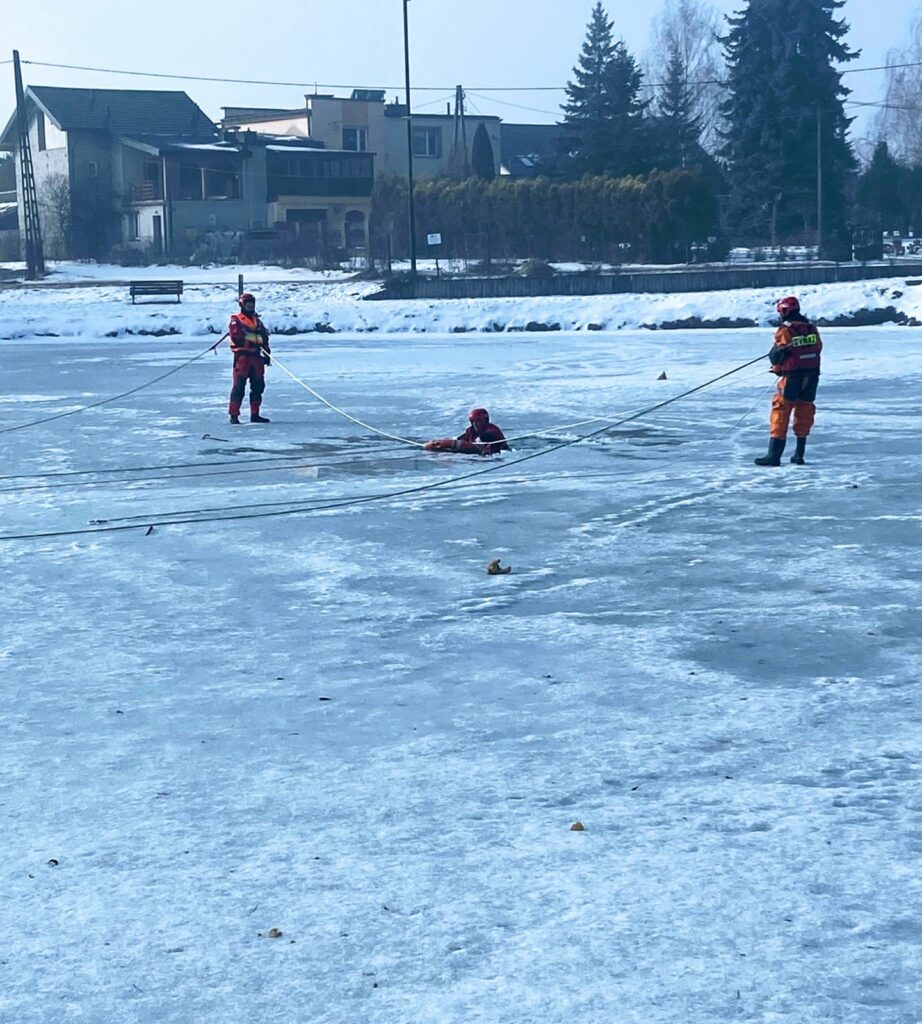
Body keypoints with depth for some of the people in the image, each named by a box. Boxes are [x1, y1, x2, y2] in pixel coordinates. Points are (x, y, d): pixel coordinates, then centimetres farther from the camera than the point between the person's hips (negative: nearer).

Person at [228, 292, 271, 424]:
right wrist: (250, 336, -17)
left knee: (258, 385, 7)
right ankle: (234, 415, -9)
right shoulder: (236, 320, 1)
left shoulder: (257, 321, 20)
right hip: (242, 355, -7)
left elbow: (264, 338, 21)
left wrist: (267, 353, 12)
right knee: (239, 386, -9)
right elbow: (235, 336, -15)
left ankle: (255, 414, 15)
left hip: (256, 356, 7)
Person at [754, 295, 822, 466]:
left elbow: (776, 356, -10)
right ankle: (799, 454, 16)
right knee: (805, 411, 13)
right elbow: (817, 349, 10)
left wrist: (777, 367, 10)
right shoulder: (812, 328, 6)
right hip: (812, 376, 6)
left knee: (781, 411, -1)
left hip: (792, 377, -6)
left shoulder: (785, 331, -12)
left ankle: (774, 454, -5)